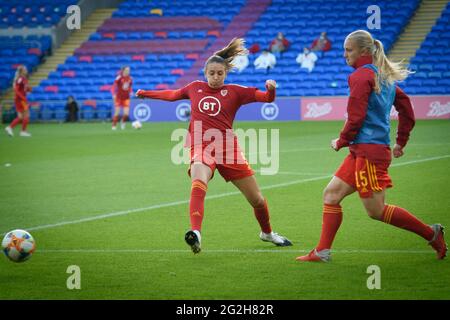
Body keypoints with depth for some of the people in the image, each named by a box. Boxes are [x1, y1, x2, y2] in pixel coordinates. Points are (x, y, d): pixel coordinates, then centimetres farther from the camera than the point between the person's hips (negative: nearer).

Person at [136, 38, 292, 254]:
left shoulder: (234, 92, 5)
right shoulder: (195, 88, 13)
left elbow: (267, 98, -1)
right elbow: (173, 95, 33)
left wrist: (270, 88, -23)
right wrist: (146, 93, 40)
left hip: (228, 149, 0)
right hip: (201, 148, 0)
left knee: (257, 199, 7)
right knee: (198, 185, -35)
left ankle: (267, 232, 37)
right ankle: (195, 233, -51)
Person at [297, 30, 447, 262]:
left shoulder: (361, 76, -13)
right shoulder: (384, 76, 15)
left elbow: (356, 118, -16)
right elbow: (406, 107, 22)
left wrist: (341, 142, -1)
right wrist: (401, 142, 27)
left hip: (369, 150, -10)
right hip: (360, 151, 10)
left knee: (376, 210, -5)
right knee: (331, 194, 8)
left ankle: (431, 233, 2)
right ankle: (322, 252, 6)